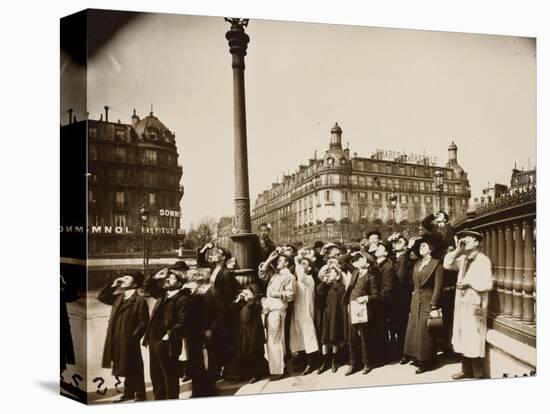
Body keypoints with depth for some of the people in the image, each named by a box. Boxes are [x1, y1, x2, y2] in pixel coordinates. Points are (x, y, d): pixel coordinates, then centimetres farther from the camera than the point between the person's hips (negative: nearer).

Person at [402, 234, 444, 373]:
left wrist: (434, 305, -16)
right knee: (413, 329, 10)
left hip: (428, 301, -6)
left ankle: (425, 361, 7)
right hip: (416, 301, 6)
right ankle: (412, 355, 22)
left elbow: (438, 286, -12)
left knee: (425, 331, -2)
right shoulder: (417, 263, 12)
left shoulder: (436, 264, -8)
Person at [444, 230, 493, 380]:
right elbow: (447, 264, 4)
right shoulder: (463, 259, 11)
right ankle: (467, 370, 24)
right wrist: (458, 250, -2)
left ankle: (479, 374, 6)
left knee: (474, 340, -4)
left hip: (475, 305, -8)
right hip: (462, 303, 8)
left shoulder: (483, 260, -11)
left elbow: (487, 284, -16)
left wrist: (469, 284, -18)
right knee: (464, 338, 13)